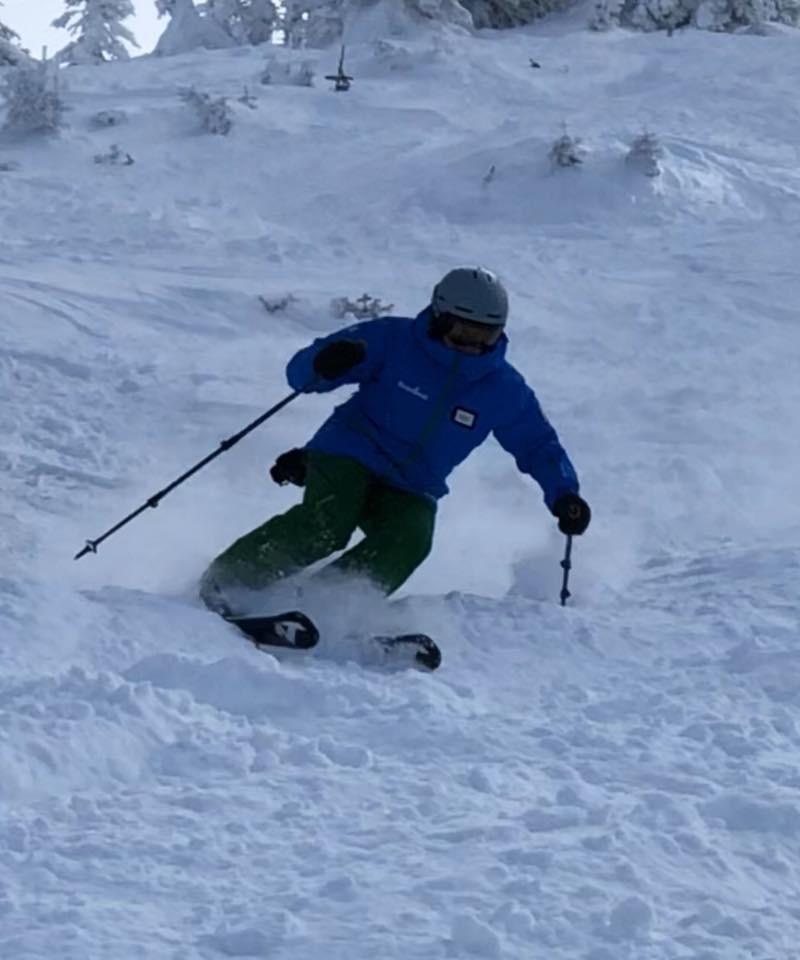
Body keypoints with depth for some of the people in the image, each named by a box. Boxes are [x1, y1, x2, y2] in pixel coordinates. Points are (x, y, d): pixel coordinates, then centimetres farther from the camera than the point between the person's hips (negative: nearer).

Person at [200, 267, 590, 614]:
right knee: (324, 525, -31)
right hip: (351, 456, -3)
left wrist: (563, 494, -5)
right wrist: (323, 365, -35)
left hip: (411, 491, 3)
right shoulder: (394, 340, -9)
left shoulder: (503, 389, 0)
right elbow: (300, 371, -10)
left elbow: (538, 445, 13)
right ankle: (223, 581, -18)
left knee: (407, 542, -29)